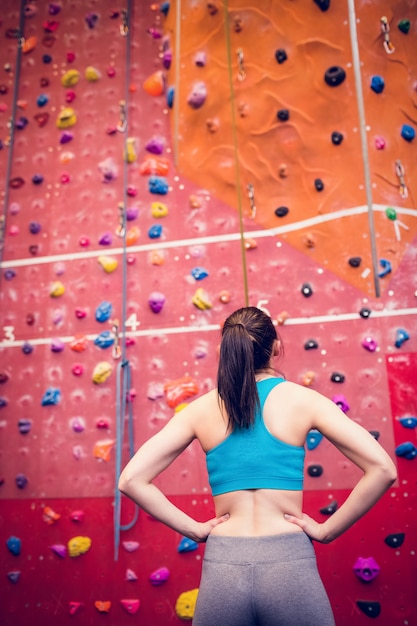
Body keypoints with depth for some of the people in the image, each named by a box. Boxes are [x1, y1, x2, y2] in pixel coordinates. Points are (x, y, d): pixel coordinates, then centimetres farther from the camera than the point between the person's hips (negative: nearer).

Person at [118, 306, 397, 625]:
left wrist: (195, 529, 1)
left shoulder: (200, 409, 1)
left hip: (221, 569, 1)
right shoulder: (302, 399, -4)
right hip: (289, 565, -1)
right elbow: (383, 469, -9)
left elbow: (131, 480, -3)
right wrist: (326, 530, -2)